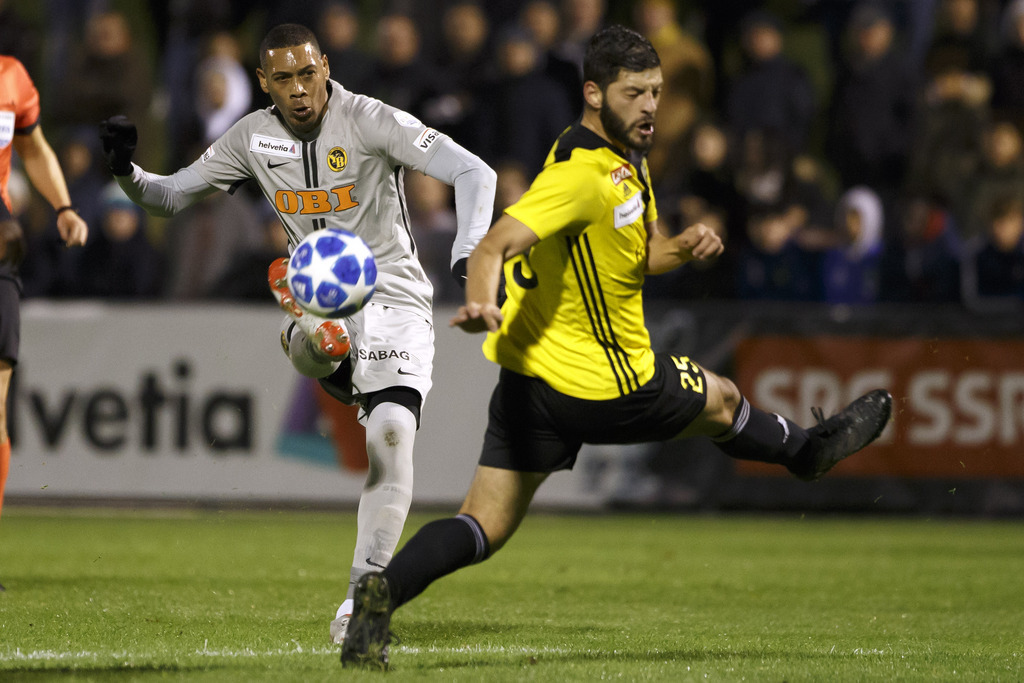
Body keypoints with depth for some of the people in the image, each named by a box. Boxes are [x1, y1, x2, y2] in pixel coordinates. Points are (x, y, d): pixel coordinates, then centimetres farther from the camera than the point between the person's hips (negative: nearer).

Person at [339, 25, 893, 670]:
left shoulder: (626, 157, 9)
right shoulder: (579, 175, -24)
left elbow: (638, 255, 22)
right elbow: (496, 245, -34)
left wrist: (682, 247, 0)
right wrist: (482, 303, -54)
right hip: (604, 386, -8)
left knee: (484, 527, 3)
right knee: (721, 400, 22)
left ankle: (384, 591, -16)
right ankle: (811, 450, 50)